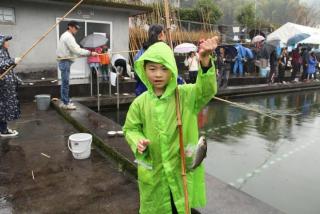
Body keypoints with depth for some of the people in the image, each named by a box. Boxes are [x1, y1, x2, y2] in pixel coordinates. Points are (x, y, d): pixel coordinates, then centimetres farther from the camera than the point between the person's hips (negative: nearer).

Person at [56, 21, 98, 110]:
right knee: (65, 82, -6)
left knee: (65, 82, 14)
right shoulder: (68, 36, -15)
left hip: (65, 61, 11)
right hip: (65, 62, -11)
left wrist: (88, 52, 0)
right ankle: (65, 103, 0)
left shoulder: (67, 36, 19)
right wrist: (90, 53, -22)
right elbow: (76, 50, -23)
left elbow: (76, 48, 13)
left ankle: (65, 101, 22)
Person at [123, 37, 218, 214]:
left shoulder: (186, 95, -10)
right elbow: (130, 128, 4)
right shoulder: (140, 102, -6)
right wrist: (138, 141, -18)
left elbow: (207, 90, -27)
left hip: (183, 168, -1)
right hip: (153, 171, 2)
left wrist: (205, 61, -43)